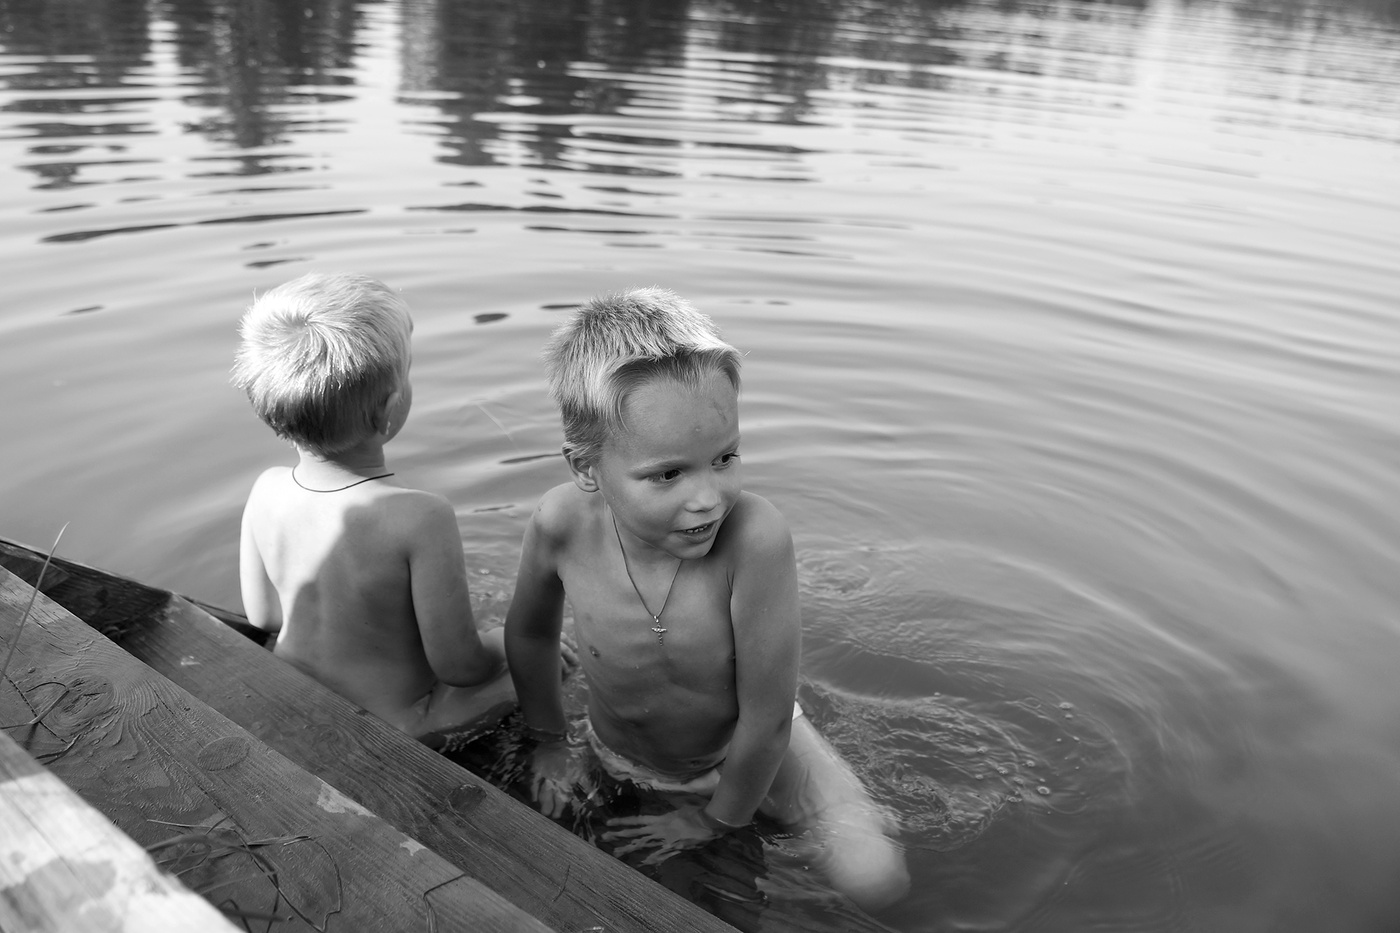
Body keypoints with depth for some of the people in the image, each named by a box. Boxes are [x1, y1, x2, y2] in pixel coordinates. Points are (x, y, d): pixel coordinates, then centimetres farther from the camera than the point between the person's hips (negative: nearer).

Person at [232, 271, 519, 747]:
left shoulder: (266, 491, -15)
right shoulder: (422, 517, -33)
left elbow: (261, 614, 0)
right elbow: (458, 665, -25)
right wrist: (501, 645, -3)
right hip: (393, 723, -5)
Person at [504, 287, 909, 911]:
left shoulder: (755, 537, -39)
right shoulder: (562, 524, -28)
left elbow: (767, 719, -26)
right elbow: (529, 631, -4)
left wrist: (715, 820, -11)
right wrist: (550, 740, 7)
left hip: (744, 751, -2)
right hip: (619, 759, 3)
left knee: (875, 881, -16)